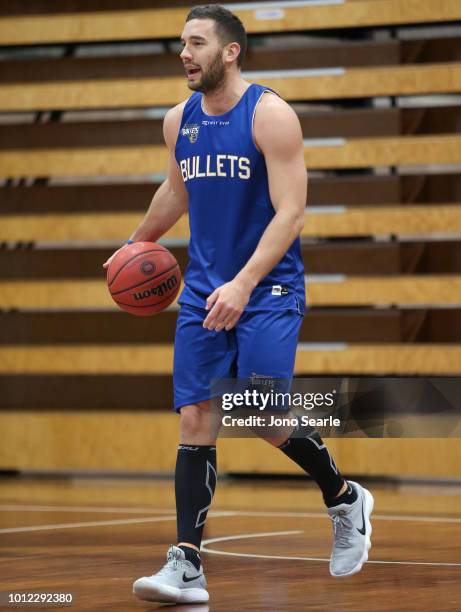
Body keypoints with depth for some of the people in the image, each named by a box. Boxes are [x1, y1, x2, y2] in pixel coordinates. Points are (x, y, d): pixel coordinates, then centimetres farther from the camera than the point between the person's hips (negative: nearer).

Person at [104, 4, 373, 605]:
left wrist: (244, 284, -27)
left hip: (268, 291, -6)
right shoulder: (179, 120, 7)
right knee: (195, 421, -3)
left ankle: (345, 499, 15)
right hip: (204, 293, 6)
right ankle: (187, 567, -5)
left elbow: (290, 213, -18)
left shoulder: (270, 115, -12)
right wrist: (137, 242, 39)